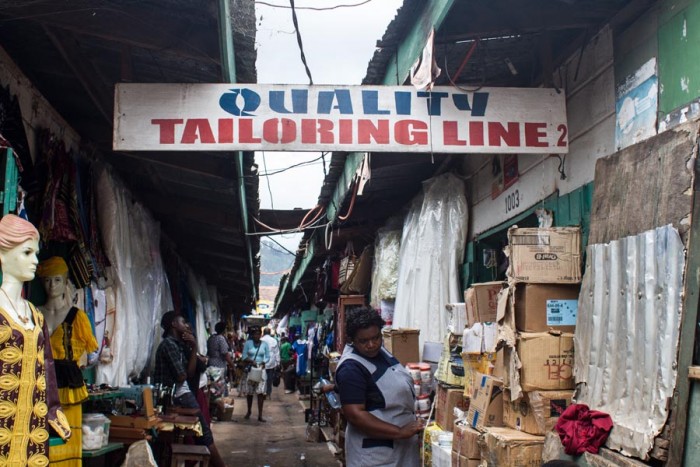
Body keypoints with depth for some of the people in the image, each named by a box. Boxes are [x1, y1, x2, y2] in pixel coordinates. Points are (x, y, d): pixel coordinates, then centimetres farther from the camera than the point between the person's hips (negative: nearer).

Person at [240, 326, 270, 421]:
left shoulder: (264, 344, 2)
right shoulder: (248, 343, -1)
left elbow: (267, 357, 4)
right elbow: (244, 356, -3)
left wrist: (263, 362, -17)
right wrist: (251, 361, -21)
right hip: (249, 370, 0)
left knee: (260, 392, -7)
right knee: (249, 392, 10)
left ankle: (260, 415, -5)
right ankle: (249, 411, 31)